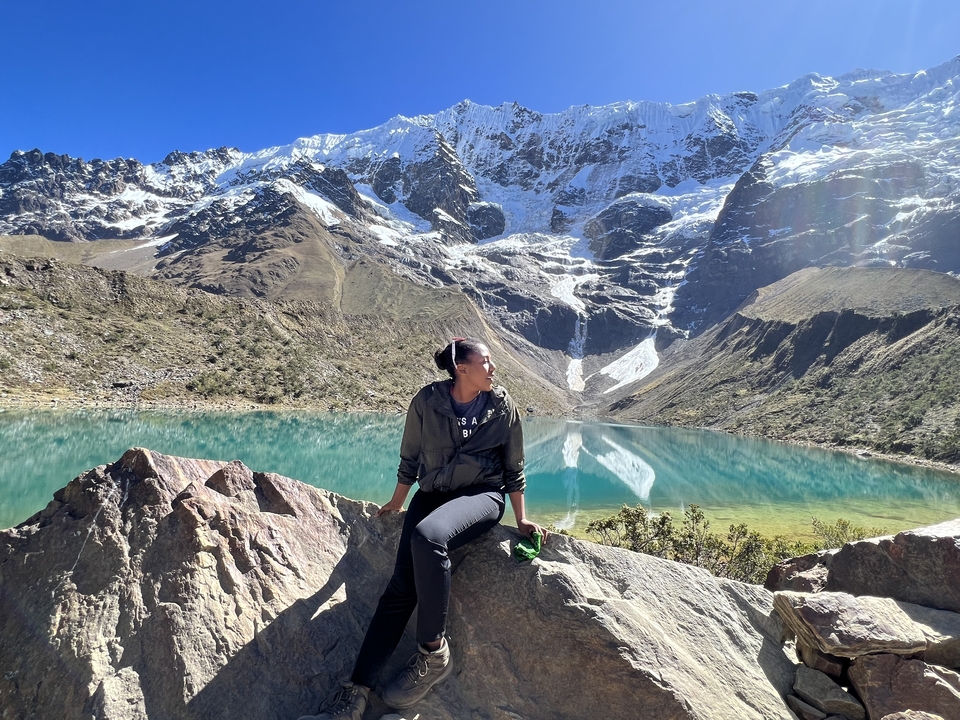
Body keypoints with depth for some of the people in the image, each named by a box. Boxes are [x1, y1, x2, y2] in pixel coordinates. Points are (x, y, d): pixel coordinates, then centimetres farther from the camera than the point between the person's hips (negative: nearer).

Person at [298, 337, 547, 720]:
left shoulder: (503, 407, -4)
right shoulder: (427, 402, -6)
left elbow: (514, 469, 7)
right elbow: (410, 460, 8)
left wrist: (521, 519, 6)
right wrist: (395, 504, 17)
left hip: (482, 494, -2)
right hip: (432, 492, 2)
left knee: (427, 536, -33)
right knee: (402, 584, -14)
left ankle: (434, 654, -18)